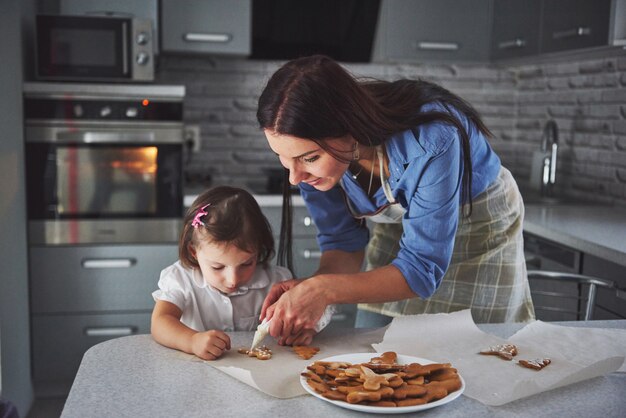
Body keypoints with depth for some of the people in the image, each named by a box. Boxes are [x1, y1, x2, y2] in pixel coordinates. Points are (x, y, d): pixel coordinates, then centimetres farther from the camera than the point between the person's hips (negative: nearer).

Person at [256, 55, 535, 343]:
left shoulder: (430, 141, -42)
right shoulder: (313, 150, -25)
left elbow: (423, 269, -36)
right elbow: (344, 243, -14)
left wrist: (324, 290, -49)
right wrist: (307, 289, -35)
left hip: (481, 221, -3)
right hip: (396, 227, 4)